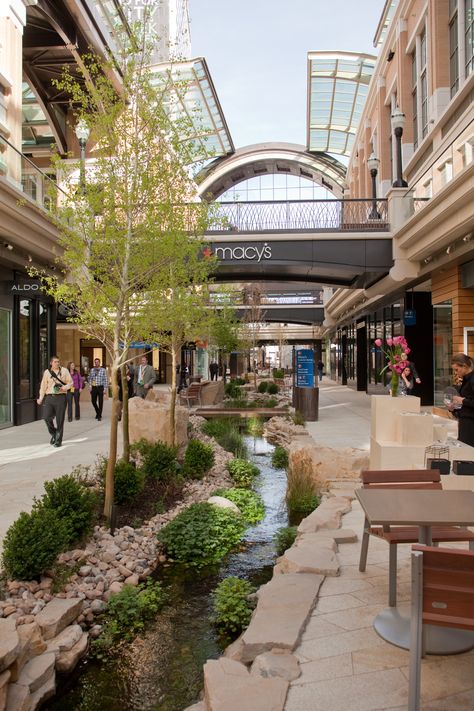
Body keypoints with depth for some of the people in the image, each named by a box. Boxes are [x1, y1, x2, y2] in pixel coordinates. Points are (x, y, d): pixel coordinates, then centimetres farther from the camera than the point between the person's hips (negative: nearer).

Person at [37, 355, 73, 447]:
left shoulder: (64, 371, 6)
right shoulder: (47, 372, 9)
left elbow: (70, 382, 7)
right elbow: (43, 386, 10)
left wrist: (64, 387, -13)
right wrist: (40, 398, 7)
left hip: (60, 397, -1)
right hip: (49, 397, 1)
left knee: (60, 420, -1)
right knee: (46, 417, -10)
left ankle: (58, 440, 10)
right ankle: (53, 434, 17)